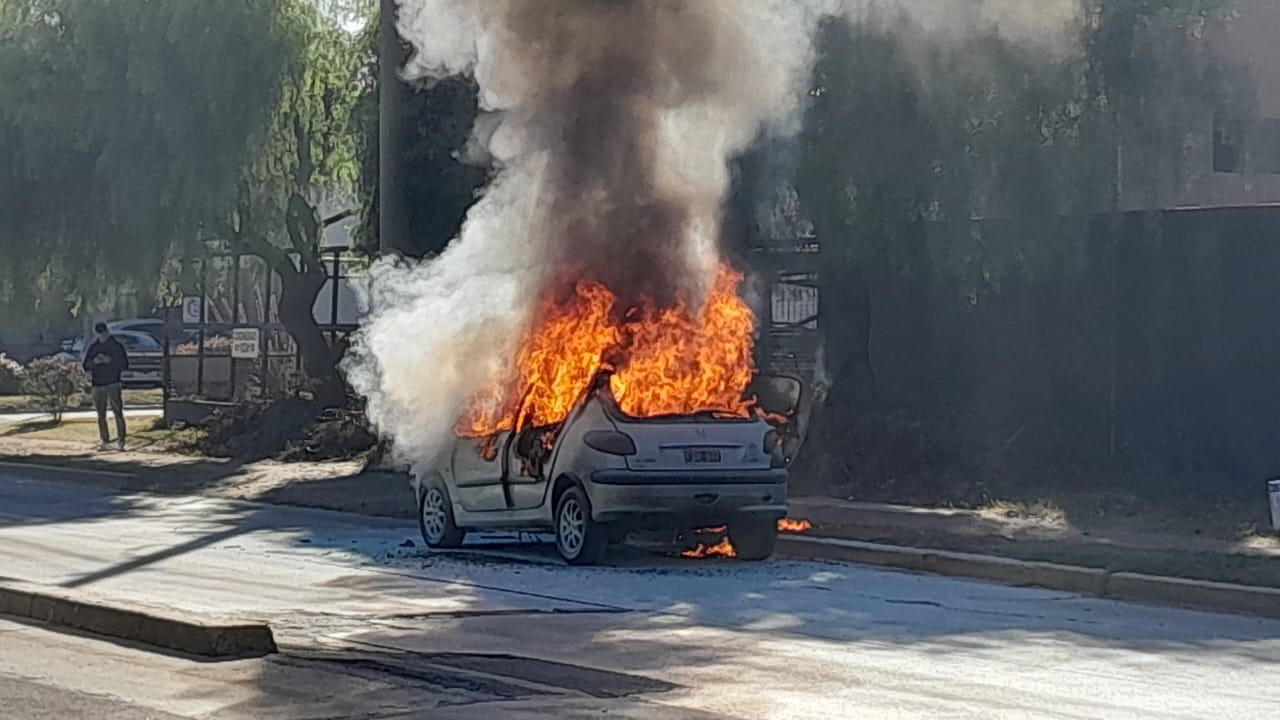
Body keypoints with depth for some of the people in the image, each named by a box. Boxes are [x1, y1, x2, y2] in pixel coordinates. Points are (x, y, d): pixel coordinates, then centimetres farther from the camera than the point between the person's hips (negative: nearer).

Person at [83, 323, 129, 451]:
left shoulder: (116, 346, 2)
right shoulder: (93, 347, 13)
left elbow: (124, 364, -1)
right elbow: (86, 365, 14)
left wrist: (110, 360, -15)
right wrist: (94, 361, -8)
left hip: (113, 383, -5)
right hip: (97, 385, 5)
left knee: (118, 412, -11)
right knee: (101, 415, 6)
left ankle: (121, 440, -11)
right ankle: (105, 442, 10)